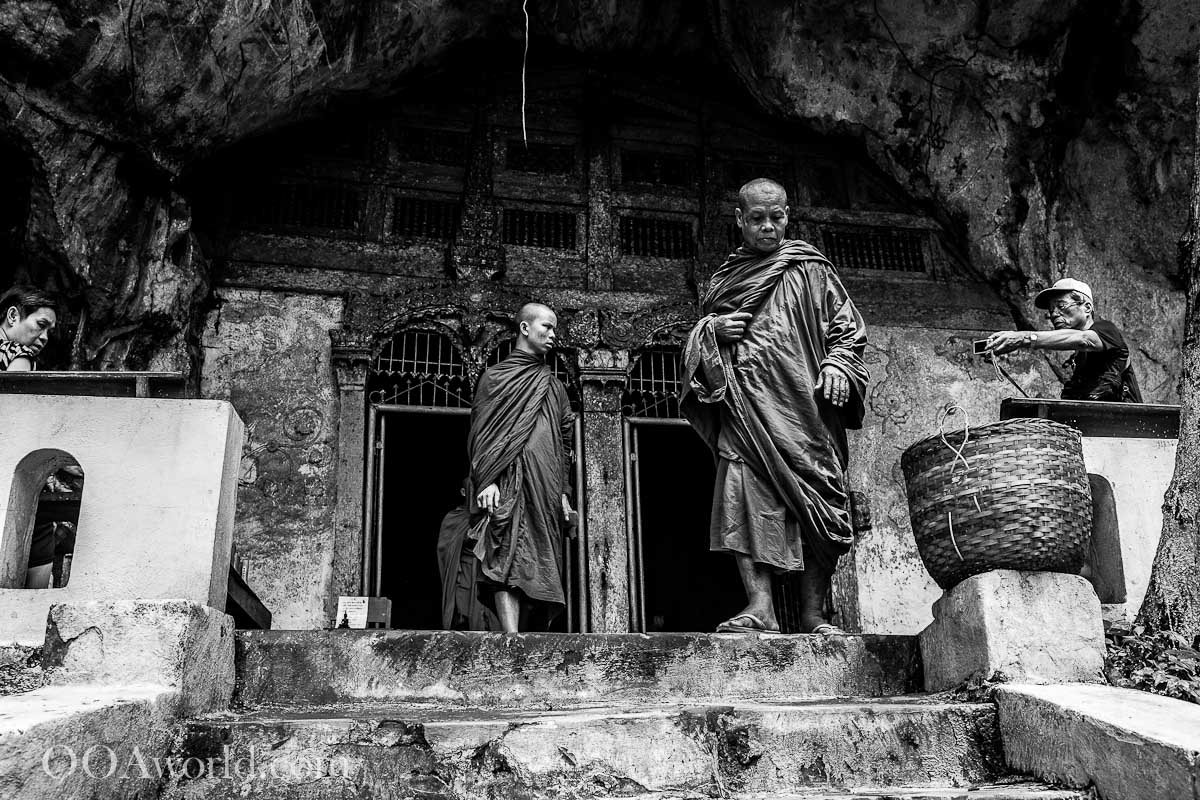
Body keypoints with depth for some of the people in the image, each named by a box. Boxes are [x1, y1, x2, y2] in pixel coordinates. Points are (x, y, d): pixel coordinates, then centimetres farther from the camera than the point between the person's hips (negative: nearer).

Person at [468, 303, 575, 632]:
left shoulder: (553, 385, 25)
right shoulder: (495, 376, 12)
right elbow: (480, 431, 3)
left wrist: (562, 491, 14)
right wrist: (486, 480, -10)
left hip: (545, 488, 5)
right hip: (507, 483, -5)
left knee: (539, 567, -1)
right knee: (507, 559, -19)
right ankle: (512, 639, -28)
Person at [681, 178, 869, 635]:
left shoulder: (811, 270, 16)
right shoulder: (723, 280, 21)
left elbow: (846, 328, 12)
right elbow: (697, 346, 24)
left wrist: (837, 366, -7)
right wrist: (712, 331, 2)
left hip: (807, 404, -1)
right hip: (745, 408, 1)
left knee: (816, 503, -5)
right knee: (746, 498, -16)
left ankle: (813, 614, 0)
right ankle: (760, 607, -21)